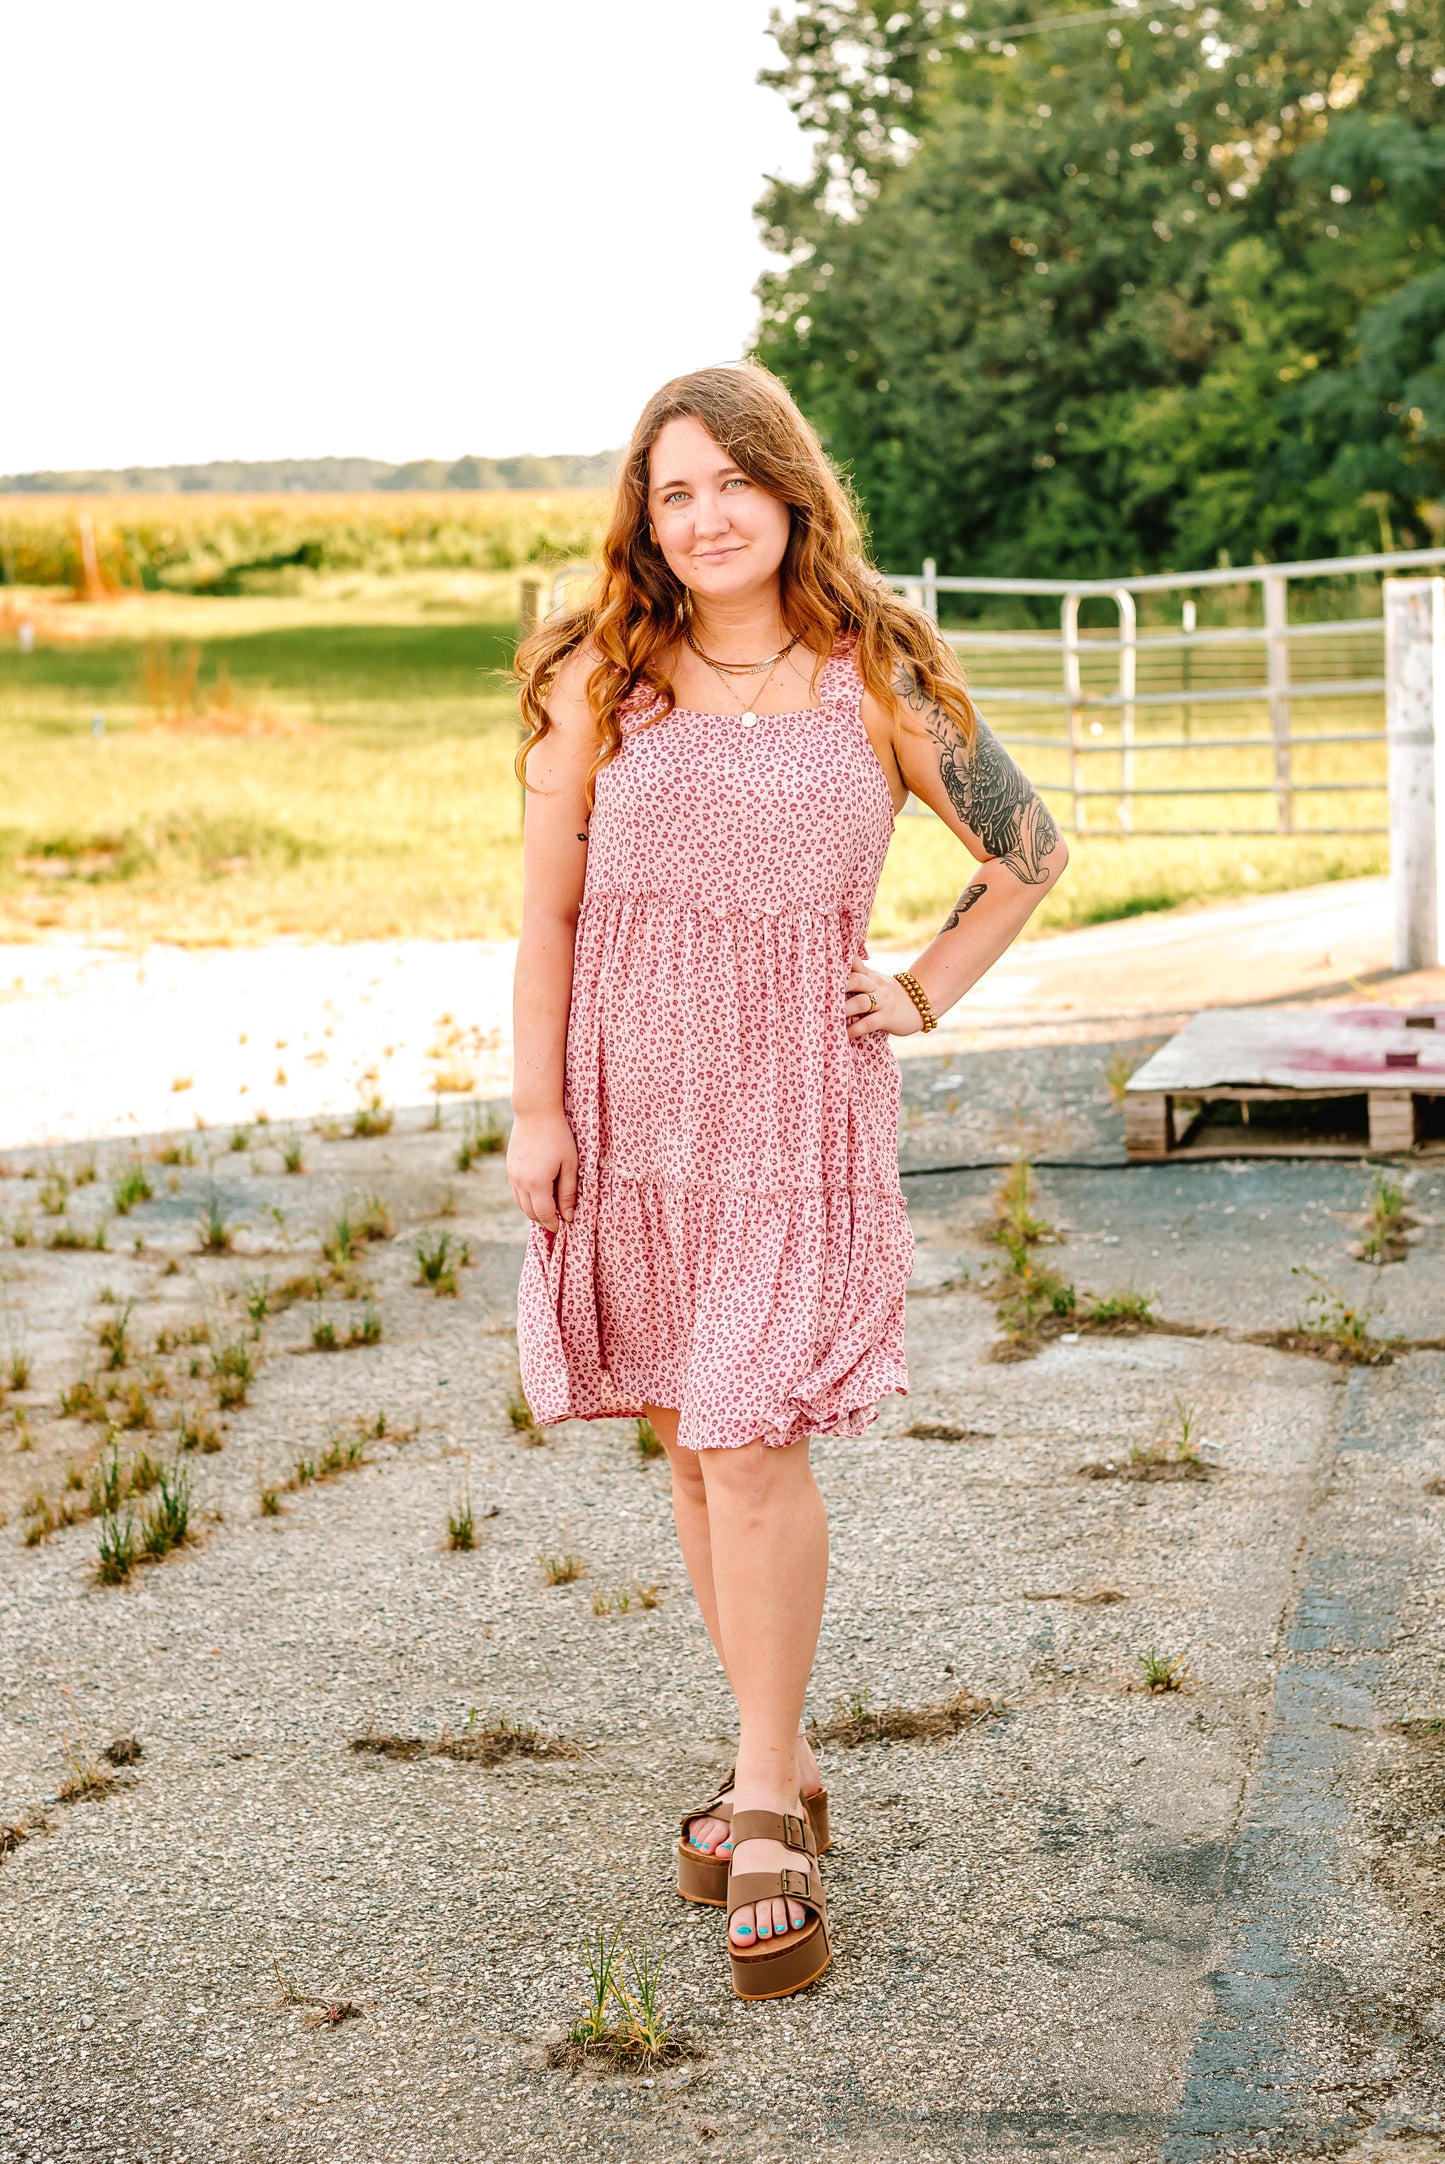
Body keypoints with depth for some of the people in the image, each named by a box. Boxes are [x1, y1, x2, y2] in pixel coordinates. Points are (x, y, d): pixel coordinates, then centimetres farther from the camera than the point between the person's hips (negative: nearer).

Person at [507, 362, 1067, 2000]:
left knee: (752, 1443, -11)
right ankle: (782, 1771, 23)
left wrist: (923, 995, 4)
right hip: (631, 1101, 2)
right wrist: (534, 1109, -1)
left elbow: (1028, 852, 13)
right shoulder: (598, 678, 2)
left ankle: (763, 1814, -1)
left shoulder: (876, 680, 1)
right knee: (689, 1447, 9)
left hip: (799, 1100, -2)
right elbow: (546, 907, 3)